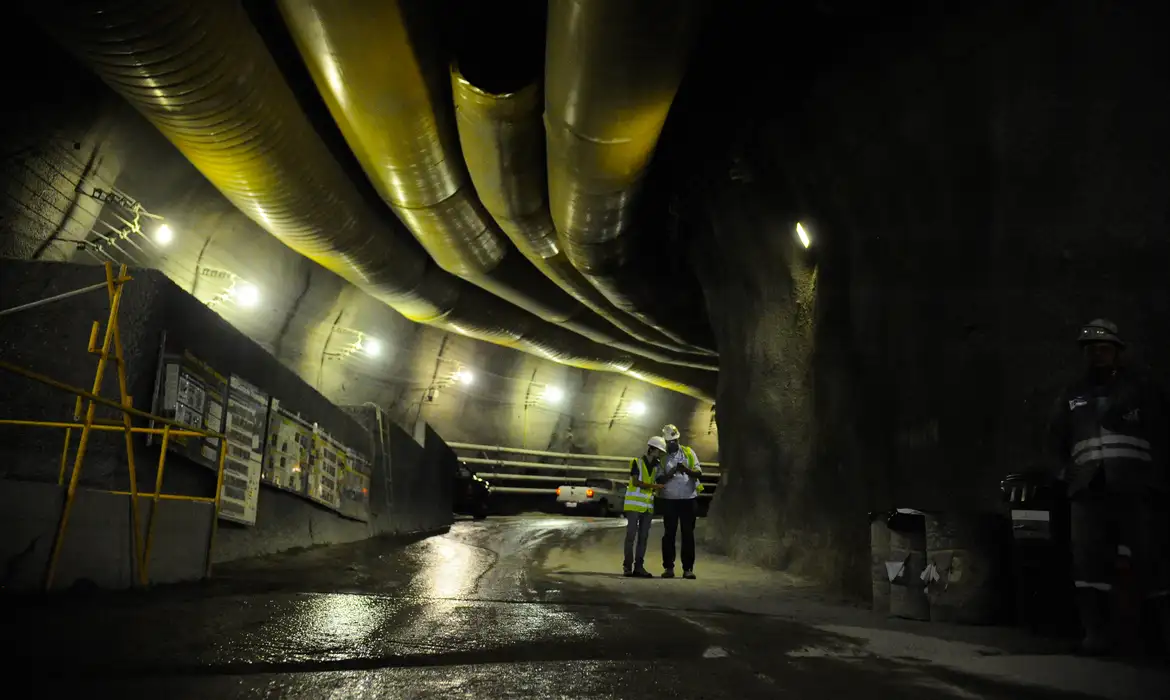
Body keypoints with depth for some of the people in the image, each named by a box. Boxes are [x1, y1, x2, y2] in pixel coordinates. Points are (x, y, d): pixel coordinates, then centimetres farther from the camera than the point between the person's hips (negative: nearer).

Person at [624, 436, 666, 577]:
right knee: (631, 535, -5)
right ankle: (627, 566, -1)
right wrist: (653, 486, -21)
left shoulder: (656, 466, 14)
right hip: (634, 504, -6)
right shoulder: (637, 462, -4)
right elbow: (635, 482, -13)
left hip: (648, 506, 6)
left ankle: (639, 566, 9)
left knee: (643, 536, 6)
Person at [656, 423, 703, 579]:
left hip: (688, 499, 0)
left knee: (688, 534, 3)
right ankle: (668, 567, 6)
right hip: (669, 500, 0)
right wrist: (671, 473, -23)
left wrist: (687, 470, -23)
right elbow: (659, 479, -4)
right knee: (669, 534, 2)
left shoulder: (689, 453, 6)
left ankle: (688, 568, 6)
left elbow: (698, 472, -3)